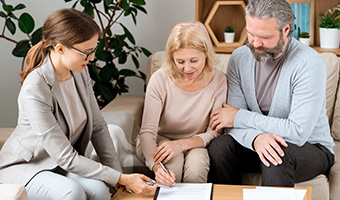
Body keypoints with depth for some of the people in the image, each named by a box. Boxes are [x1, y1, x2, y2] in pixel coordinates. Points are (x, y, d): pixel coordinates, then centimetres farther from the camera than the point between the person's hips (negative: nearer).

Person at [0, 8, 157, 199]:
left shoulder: (79, 72, -6)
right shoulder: (35, 90, -29)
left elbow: (98, 127, 1)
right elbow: (65, 158, -26)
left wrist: (118, 177, -6)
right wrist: (121, 179, -25)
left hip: (60, 164, 6)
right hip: (24, 167, -5)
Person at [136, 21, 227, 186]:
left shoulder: (218, 81, -12)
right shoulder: (160, 80, -16)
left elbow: (214, 132, -9)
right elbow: (148, 131, -19)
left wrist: (183, 144, -29)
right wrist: (156, 165, -39)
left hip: (195, 143, 1)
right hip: (160, 140, -1)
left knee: (196, 166, -32)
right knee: (173, 165, -33)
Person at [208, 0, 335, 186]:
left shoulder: (309, 64, -20)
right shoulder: (239, 58, -4)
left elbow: (298, 132, -26)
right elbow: (234, 124, -7)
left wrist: (239, 117, -19)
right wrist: (255, 137, -32)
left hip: (311, 148, -4)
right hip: (254, 144, 4)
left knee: (278, 153, -35)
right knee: (220, 146, -24)